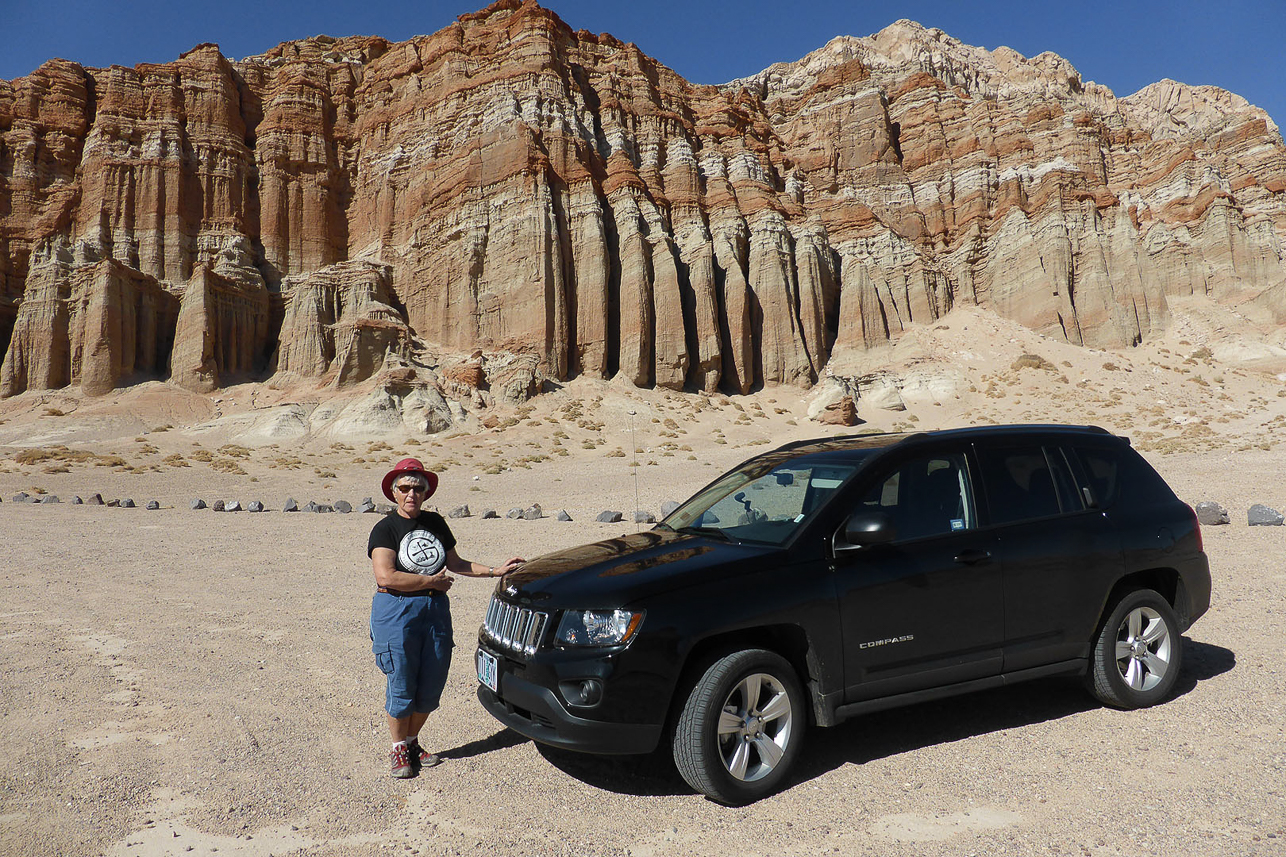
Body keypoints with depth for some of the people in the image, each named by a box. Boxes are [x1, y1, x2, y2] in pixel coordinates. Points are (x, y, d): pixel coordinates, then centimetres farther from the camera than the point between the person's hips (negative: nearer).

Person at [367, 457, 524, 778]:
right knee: (401, 685, 1)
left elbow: (455, 564, 18)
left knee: (431, 684, 8)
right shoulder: (385, 529, -6)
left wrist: (495, 570, 10)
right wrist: (432, 581, -13)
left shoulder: (435, 523, 10)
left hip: (436, 609, 5)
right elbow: (386, 576, -18)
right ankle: (398, 749, 21)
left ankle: (412, 742, 29)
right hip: (397, 611, -5)